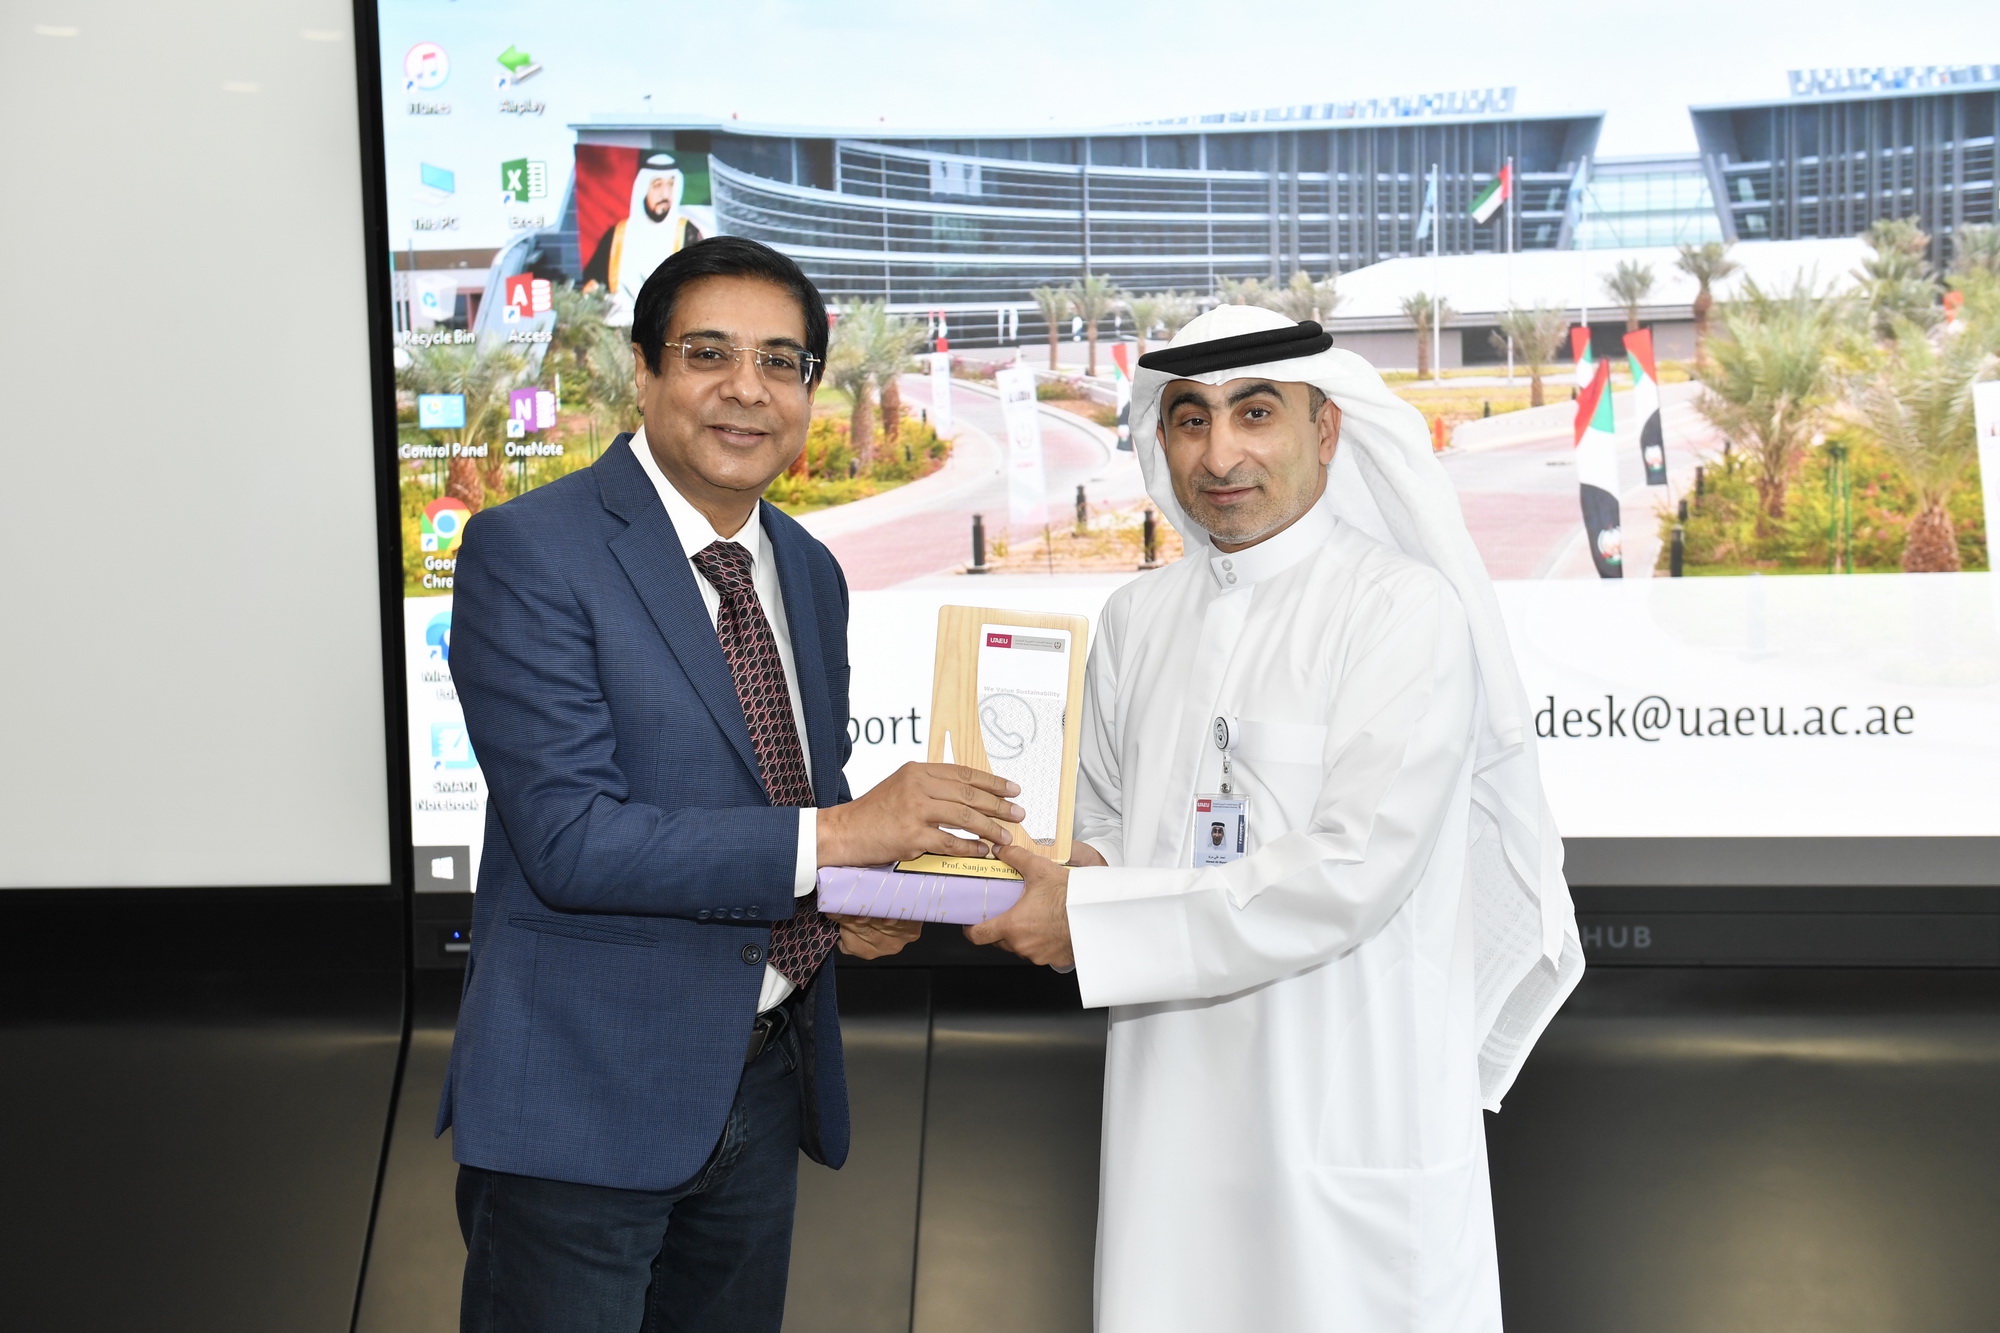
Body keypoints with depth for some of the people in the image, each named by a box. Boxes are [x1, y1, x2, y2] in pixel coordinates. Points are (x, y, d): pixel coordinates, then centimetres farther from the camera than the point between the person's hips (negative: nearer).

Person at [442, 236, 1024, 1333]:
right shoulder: (528, 550, -14)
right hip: (584, 1102, -7)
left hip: (765, 1084, 7)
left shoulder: (810, 573, 9)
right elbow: (569, 837, -22)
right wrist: (834, 834, -25)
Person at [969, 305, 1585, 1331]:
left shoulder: (1407, 610, -10)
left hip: (1352, 1117, -5)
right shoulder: (1138, 618, 9)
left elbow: (1351, 870, -18)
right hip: (1170, 1101, 5)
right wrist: (1077, 873, -7)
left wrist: (1093, 923, -17)